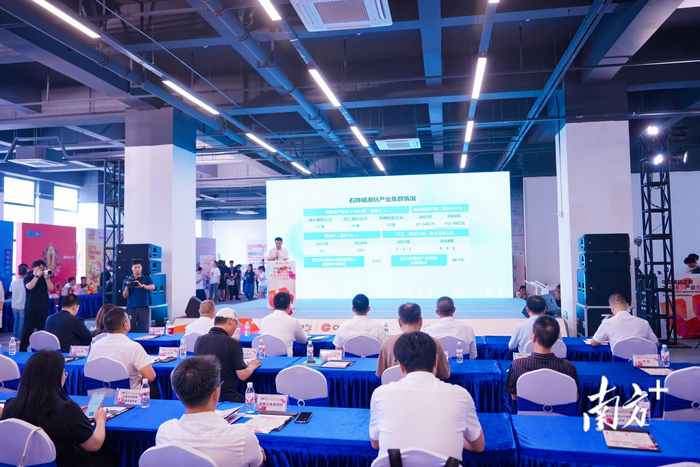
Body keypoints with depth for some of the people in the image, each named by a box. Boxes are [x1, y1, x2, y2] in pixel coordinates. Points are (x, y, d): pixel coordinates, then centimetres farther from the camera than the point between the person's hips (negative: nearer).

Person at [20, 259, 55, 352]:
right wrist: (37, 276, -17)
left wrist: (47, 278, -16)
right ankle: (22, 349, 5)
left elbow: (51, 288, -4)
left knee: (42, 328, 4)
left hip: (43, 307, 3)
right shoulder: (28, 278, 1)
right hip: (31, 307, -3)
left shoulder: (45, 278, 10)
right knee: (28, 328, -2)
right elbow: (29, 287, -18)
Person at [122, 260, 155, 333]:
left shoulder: (146, 279, 8)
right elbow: (125, 296, 5)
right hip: (131, 307, 1)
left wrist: (142, 286, -28)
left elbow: (153, 287, -11)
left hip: (143, 307, -1)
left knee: (144, 329, -4)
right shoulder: (127, 280, 10)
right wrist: (127, 287, -14)